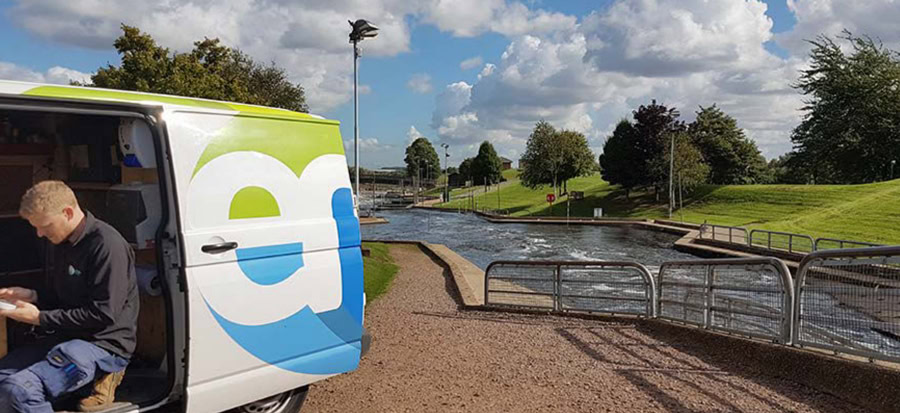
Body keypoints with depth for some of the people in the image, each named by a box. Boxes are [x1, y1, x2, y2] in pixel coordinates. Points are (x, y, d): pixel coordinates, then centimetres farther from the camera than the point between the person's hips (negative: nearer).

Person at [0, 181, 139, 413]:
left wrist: (40, 318, -16)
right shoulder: (65, 242, 10)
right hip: (68, 336, 10)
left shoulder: (106, 244, -19)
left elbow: (103, 314, -21)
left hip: (105, 344, -10)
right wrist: (32, 296, 3)